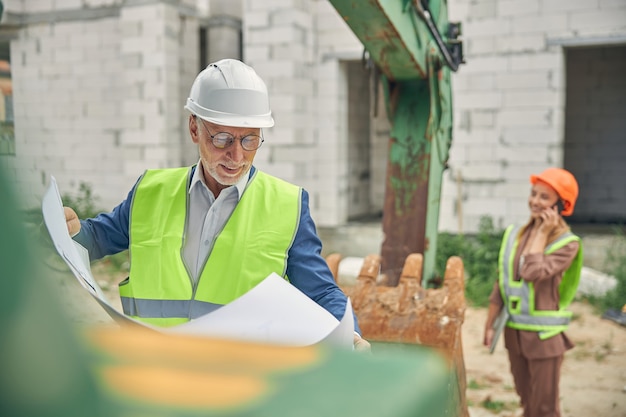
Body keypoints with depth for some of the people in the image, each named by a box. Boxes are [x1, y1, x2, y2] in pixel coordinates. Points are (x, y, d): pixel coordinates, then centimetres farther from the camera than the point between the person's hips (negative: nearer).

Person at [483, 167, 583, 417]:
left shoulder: (567, 244, -12)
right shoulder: (515, 235, 3)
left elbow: (532, 273, -28)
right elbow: (501, 282, 8)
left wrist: (543, 233, -19)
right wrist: (490, 324, 9)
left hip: (544, 334, -5)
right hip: (514, 331, 5)